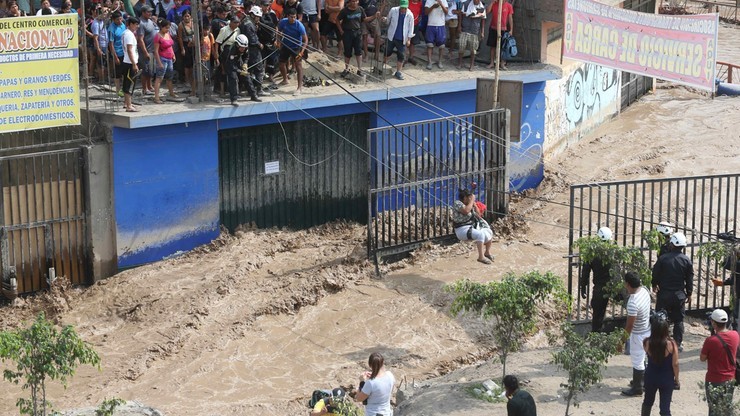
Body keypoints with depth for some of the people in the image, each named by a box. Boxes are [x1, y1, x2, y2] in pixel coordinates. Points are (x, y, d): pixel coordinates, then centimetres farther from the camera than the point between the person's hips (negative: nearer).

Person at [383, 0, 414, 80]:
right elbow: (388, 20, 7)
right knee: (387, 52, 15)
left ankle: (398, 72, 10)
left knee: (401, 56, -1)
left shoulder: (410, 15, -10)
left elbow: (410, 28, -3)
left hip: (402, 39, -1)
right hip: (391, 37, 1)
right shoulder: (393, 11, -10)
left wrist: (409, 39, -4)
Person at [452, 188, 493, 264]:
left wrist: (474, 203, 3)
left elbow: (478, 215, 12)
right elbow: (466, 211, -33)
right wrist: (472, 200, -20)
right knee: (480, 234, -31)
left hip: (472, 227, 9)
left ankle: (487, 253, 19)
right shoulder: (457, 203, -14)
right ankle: (481, 257, -31)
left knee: (489, 232, 2)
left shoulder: (469, 204, 11)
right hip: (462, 230, -9)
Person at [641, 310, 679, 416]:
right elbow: (675, 364, -16)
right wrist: (676, 379, 2)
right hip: (667, 379, -2)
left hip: (651, 377, 2)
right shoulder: (671, 344, -23)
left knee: (648, 401, 26)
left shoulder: (647, 342, -17)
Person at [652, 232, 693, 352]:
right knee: (679, 320, 11)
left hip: (664, 293, -1)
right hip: (679, 294, 1)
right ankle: (678, 344, 11)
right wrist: (689, 293, 14)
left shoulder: (663, 258, -10)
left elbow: (655, 274, 0)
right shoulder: (687, 260, -6)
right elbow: (690, 279, 0)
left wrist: (654, 285, 20)